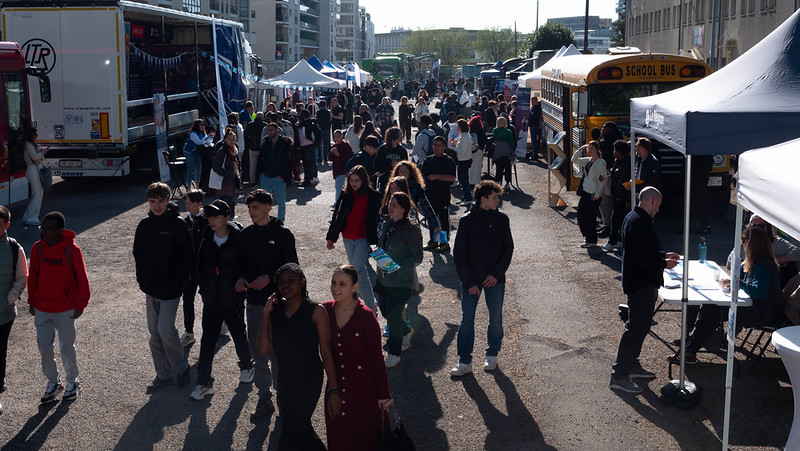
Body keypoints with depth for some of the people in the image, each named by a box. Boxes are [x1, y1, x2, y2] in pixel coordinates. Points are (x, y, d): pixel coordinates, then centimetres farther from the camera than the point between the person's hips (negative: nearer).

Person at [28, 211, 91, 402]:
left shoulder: (72, 250, -14)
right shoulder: (37, 248, -3)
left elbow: (82, 278, -7)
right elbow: (32, 276, 8)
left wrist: (80, 305, -6)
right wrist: (32, 301, 10)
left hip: (66, 310, -3)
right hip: (42, 309, 3)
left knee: (67, 347, 9)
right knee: (44, 347, 8)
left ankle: (72, 382, 28)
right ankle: (53, 382, 27)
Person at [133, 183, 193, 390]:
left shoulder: (178, 225, -9)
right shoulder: (144, 225, 6)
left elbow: (186, 258, -9)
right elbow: (138, 254, 15)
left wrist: (175, 283, -13)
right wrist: (142, 280, 4)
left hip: (170, 289, -5)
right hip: (151, 290, 6)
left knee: (165, 329, -11)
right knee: (154, 332, 9)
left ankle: (181, 367, 11)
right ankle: (163, 373, 21)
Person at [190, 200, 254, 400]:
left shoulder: (238, 239, -14)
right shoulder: (206, 239, 0)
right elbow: (200, 266, 9)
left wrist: (240, 288, -10)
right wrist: (204, 289, 5)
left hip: (233, 300, -3)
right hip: (211, 300, 3)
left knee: (239, 335, 15)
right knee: (207, 340, 4)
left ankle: (246, 367, 40)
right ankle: (204, 382, 10)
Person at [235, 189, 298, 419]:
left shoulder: (283, 234, -6)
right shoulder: (246, 235, 7)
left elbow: (292, 267, -6)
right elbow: (241, 262, 14)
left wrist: (270, 278, -19)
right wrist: (241, 278, -7)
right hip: (254, 301, 4)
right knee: (257, 351, 8)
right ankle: (264, 398, 18)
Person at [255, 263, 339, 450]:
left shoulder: (316, 311, -13)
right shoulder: (275, 312, 1)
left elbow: (326, 352, -13)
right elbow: (264, 349, -7)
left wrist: (333, 391, -15)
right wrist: (266, 313, -11)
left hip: (309, 380, -5)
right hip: (284, 380, 6)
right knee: (303, 431, 20)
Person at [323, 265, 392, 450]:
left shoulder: (366, 316, -16)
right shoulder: (325, 310, -4)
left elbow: (376, 356, -11)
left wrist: (384, 393, -9)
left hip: (363, 388, -4)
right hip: (336, 386, 4)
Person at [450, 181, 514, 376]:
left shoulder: (502, 219, -1)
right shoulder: (467, 221, -8)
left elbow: (508, 248, 4)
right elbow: (459, 254, -7)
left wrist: (496, 274, -8)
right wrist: (469, 282, -11)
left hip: (495, 279, 2)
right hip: (471, 280, -2)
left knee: (496, 318, 11)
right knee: (467, 320, 1)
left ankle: (492, 355, 28)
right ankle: (465, 361, 9)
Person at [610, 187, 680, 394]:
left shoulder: (633, 218, 12)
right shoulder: (640, 222, -22)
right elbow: (643, 259, -25)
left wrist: (663, 255, 18)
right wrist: (664, 264, -11)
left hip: (639, 282, 11)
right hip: (642, 284, -11)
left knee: (641, 325, 20)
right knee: (635, 328, -7)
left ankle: (632, 365, 30)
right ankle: (619, 375, -3)